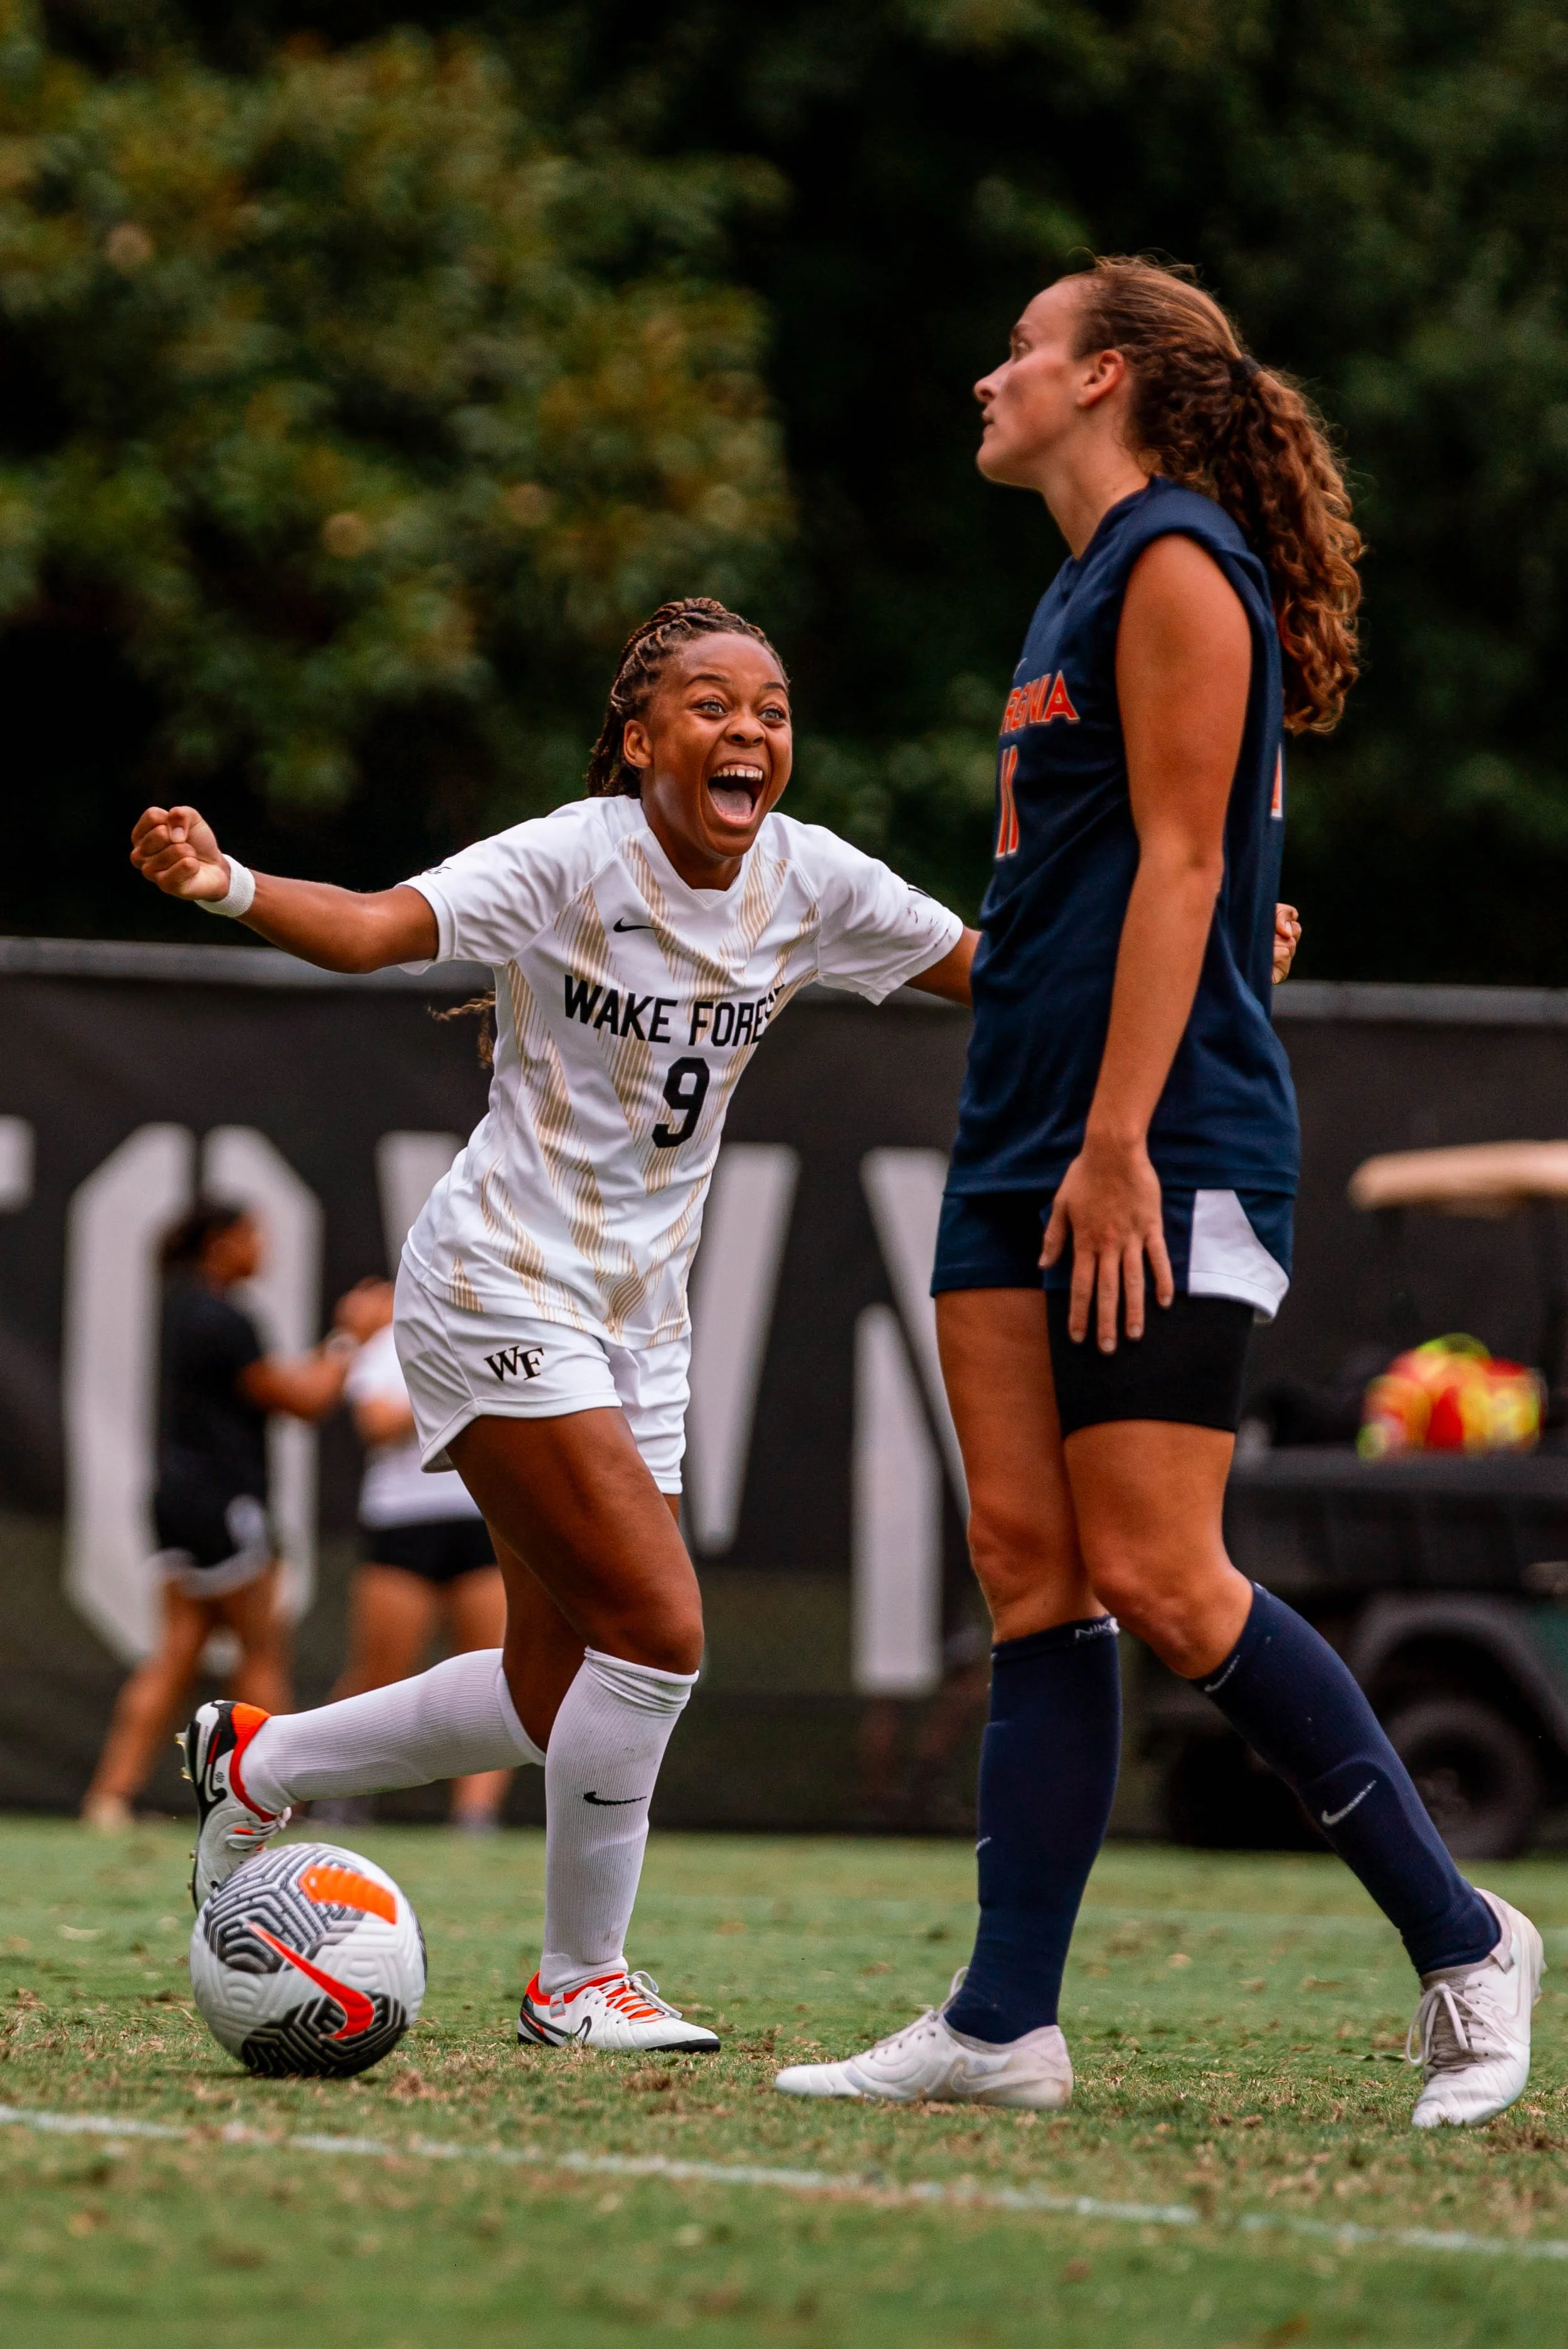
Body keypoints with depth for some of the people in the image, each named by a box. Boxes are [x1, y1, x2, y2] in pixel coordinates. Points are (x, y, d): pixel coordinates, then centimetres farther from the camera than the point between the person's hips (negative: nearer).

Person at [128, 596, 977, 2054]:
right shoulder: (574, 858, -17)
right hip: (500, 1291, -7)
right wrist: (230, 888, -50)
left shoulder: (808, 880, 0)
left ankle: (260, 1764, 31)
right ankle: (579, 1981, 0)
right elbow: (376, 928, -31)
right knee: (660, 1630, -16)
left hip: (638, 1313, 7)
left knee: (558, 1698, 9)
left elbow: (986, 968, 13)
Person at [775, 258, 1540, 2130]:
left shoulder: (1178, 562, -8)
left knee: (1154, 1575, -12)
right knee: (1028, 1565, 3)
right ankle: (1005, 2024, 1)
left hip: (1164, 1153, -9)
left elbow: (1178, 867, -15)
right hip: (1021, 1140, 9)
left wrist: (1120, 1142, -20)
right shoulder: (1083, 588, 20)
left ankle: (1462, 1943, -2)